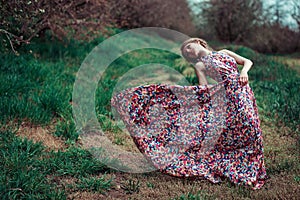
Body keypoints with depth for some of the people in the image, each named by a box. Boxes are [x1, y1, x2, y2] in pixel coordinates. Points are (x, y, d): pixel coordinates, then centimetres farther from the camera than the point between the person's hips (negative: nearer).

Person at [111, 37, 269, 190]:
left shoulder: (224, 52, 22)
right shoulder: (200, 65, 14)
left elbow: (247, 61, 17)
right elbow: (204, 89, 0)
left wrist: (244, 72, -4)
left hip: (243, 90, 2)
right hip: (226, 94, -1)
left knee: (248, 125, -6)